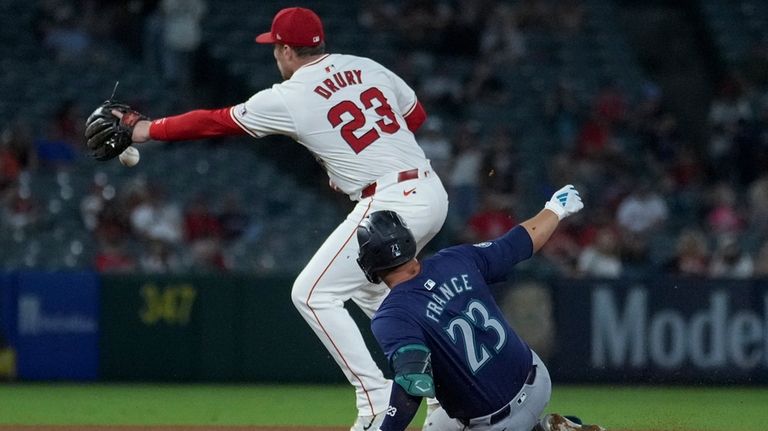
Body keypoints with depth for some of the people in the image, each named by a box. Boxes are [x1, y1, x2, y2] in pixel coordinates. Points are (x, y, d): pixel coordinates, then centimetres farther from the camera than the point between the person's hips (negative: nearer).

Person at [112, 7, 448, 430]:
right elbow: (416, 114, 23)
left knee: (312, 293, 0)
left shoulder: (288, 98, -5)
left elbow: (212, 122, 3)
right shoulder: (368, 68, 12)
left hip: (389, 203, -8)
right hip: (433, 193, 8)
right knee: (367, 285, 29)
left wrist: (143, 129, 13)